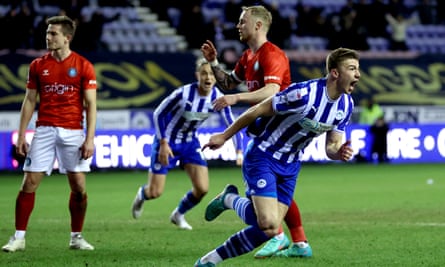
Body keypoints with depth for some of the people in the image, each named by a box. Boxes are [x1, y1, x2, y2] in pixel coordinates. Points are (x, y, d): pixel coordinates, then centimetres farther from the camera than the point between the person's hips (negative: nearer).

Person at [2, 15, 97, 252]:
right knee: (29, 183, -4)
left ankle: (76, 237, 14)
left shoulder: (83, 66, 0)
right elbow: (29, 101, 10)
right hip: (44, 130, 1)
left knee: (79, 186, -1)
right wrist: (21, 136, 3)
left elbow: (90, 105, 0)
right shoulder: (38, 65, 7)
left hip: (73, 131, -1)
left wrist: (90, 139, -8)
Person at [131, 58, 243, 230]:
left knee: (202, 189, -8)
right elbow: (158, 114, -16)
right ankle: (142, 194, 38)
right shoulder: (183, 94, -28)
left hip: (190, 142, 4)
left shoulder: (218, 98, -15)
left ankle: (178, 215, 22)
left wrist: (239, 151, -18)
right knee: (155, 192, -3)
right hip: (168, 142, -4)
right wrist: (163, 143, -18)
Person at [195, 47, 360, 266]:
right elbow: (258, 110, -16)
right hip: (262, 158, -7)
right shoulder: (305, 93, -27)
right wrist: (224, 136, -7)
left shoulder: (346, 105, -4)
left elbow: (332, 145, 5)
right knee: (269, 225, -22)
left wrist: (339, 153, -21)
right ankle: (230, 200, 7)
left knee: (265, 231, 3)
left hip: (290, 166, 7)